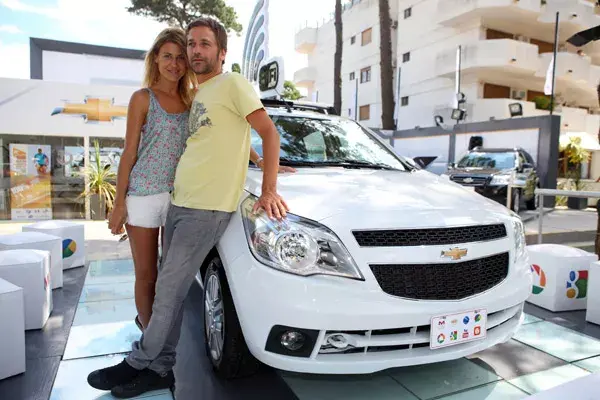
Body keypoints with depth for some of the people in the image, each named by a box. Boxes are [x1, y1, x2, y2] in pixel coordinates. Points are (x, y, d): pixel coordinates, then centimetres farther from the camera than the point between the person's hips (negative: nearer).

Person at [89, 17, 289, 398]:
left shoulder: (233, 84, -4)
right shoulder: (197, 95, 21)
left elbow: (269, 133, -10)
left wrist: (269, 190, -17)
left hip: (208, 207, -8)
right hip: (179, 202, 8)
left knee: (170, 289, -2)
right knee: (170, 290, 10)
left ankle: (138, 363, 14)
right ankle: (161, 368, 22)